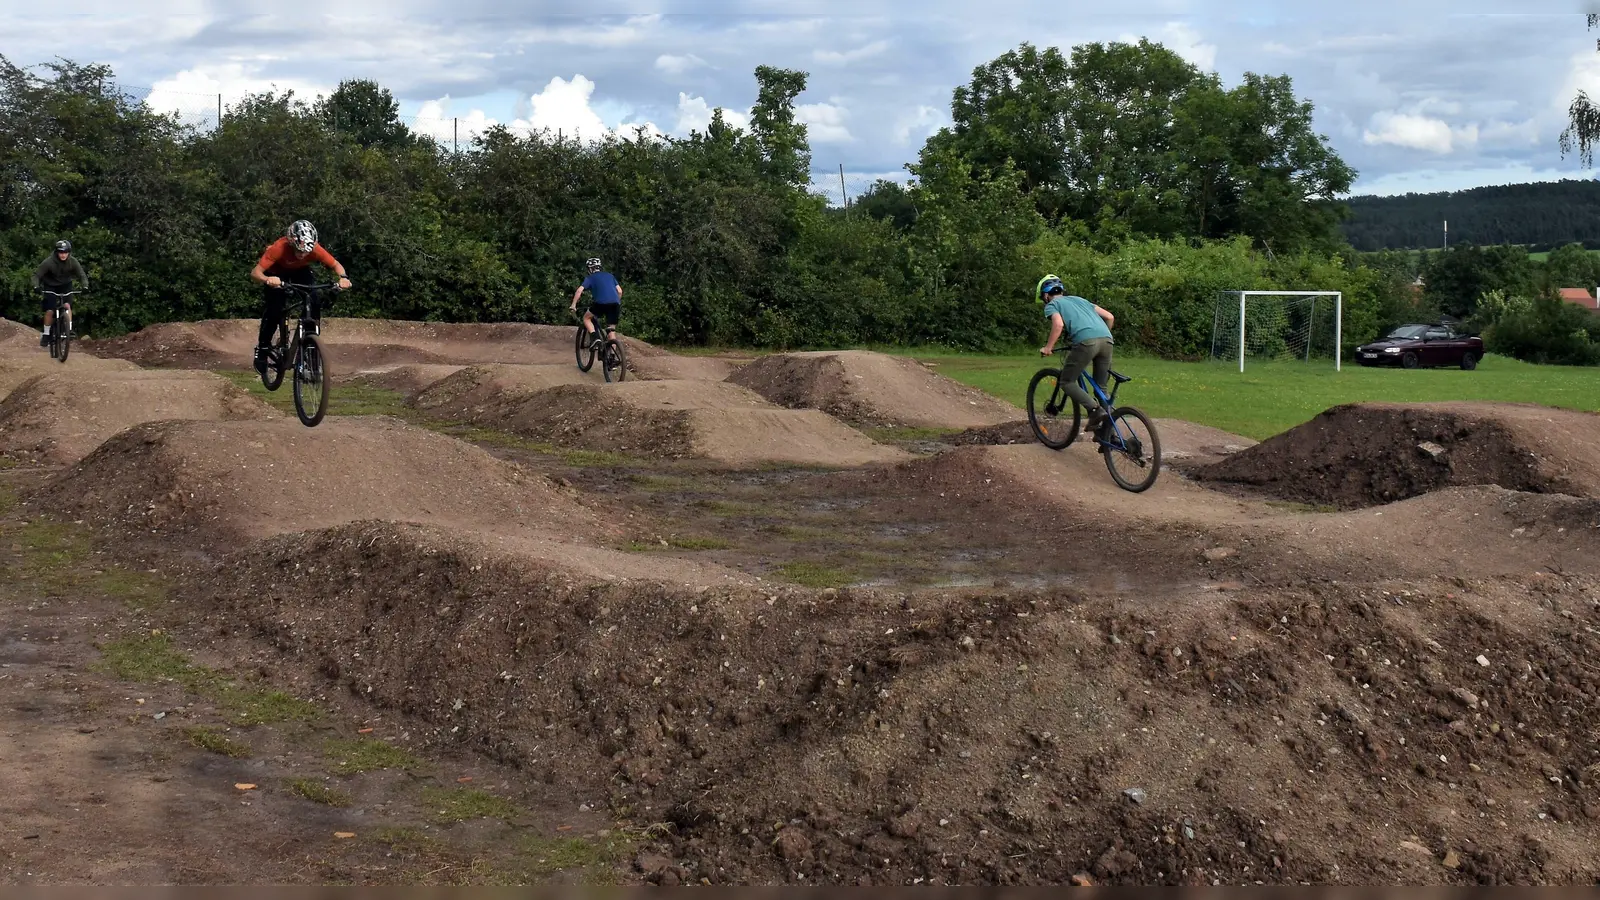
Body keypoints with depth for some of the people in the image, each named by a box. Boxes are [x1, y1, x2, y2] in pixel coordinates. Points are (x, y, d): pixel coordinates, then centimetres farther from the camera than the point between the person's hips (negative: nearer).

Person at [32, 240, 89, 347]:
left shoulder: (73, 261, -19)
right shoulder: (49, 262, -25)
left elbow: (82, 275, -14)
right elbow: (36, 274, -20)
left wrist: (85, 286, -33)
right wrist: (36, 286, -38)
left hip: (65, 285, 2)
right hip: (50, 286, -2)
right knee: (50, 311, -12)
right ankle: (45, 334, 2)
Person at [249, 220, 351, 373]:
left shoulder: (314, 249, -35)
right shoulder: (279, 248, -41)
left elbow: (336, 265, -22)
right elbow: (255, 272, -42)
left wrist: (342, 278, -45)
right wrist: (267, 280, -65)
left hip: (300, 271, 2)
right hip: (277, 273, -2)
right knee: (273, 309, -18)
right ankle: (262, 347, 2)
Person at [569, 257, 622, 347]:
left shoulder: (590, 278, 14)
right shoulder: (610, 275, 26)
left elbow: (579, 290, 1)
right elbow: (619, 291, 20)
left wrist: (573, 305, 7)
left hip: (601, 303, -4)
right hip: (615, 304, 4)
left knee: (586, 318, 18)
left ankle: (595, 338, -3)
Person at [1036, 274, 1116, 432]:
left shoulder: (1051, 305, 17)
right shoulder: (1079, 299, 34)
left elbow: (1058, 324, -6)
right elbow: (1110, 317, 28)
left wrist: (1048, 348, 3)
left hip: (1086, 342, -6)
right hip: (1106, 339, 6)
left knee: (1067, 382, 6)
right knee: (1101, 386, 16)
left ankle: (1095, 410, -13)